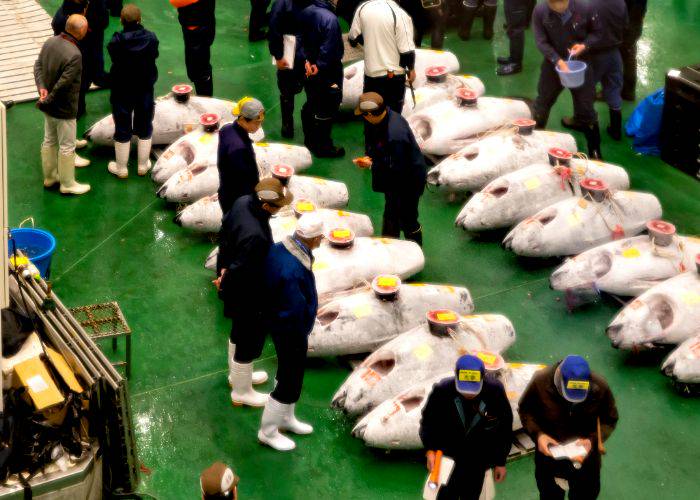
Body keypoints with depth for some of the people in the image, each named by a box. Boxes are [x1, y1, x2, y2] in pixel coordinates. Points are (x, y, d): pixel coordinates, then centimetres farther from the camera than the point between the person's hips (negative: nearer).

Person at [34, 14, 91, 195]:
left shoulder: (50, 42, -5)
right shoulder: (74, 55, -29)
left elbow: (38, 65, 0)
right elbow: (63, 84, -27)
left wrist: (41, 87, -10)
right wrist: (46, 101, -15)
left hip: (49, 106, 8)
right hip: (64, 109, -8)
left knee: (49, 141, 22)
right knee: (67, 147, 9)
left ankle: (49, 177, 38)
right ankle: (67, 184, 22)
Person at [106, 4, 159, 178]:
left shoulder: (116, 42, -22)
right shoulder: (151, 38, -15)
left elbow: (113, 60, -6)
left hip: (122, 92, -2)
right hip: (145, 91, 2)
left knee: (122, 131, 12)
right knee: (145, 129, 19)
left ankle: (121, 168, 25)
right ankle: (143, 166, 31)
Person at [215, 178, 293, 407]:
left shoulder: (243, 202, -13)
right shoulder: (255, 236, -41)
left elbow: (224, 232, 4)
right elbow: (241, 273, -31)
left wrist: (223, 268, 7)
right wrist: (225, 286, -12)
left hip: (237, 288, 9)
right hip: (248, 296, -9)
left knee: (239, 333, 30)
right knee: (250, 343, 15)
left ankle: (237, 374, 53)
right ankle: (241, 392, 36)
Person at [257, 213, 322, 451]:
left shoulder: (279, 249, -11)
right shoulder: (294, 271, -37)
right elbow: (293, 314, -29)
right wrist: (298, 341, -16)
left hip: (276, 322, 9)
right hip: (291, 333, -9)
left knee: (288, 375, 27)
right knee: (290, 385, 11)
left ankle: (285, 418, 48)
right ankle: (268, 432, 29)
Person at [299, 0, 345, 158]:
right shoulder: (330, 18, -28)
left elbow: (301, 39, 2)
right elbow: (329, 50, -26)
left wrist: (306, 60, -3)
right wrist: (319, 66, -13)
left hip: (309, 70, 8)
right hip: (327, 74, -8)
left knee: (310, 105, 22)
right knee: (326, 110, 7)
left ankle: (310, 140, 37)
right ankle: (323, 147, 19)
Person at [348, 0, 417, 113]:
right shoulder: (399, 14, -22)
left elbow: (353, 39, 6)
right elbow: (407, 50, -19)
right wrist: (411, 69, 0)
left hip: (371, 72, 4)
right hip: (394, 74, -4)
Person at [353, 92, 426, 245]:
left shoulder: (395, 136, -39)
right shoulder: (387, 115, -11)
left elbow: (397, 168, -31)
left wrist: (371, 164, -21)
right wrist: (370, 157, -11)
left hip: (408, 181, -9)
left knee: (407, 220, 9)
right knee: (391, 215, 26)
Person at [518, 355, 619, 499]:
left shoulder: (600, 387, -24)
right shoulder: (541, 381, -25)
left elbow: (609, 420, -7)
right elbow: (525, 410, -8)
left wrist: (593, 440, -24)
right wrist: (537, 434, -24)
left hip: (585, 456, 0)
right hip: (549, 453, 0)